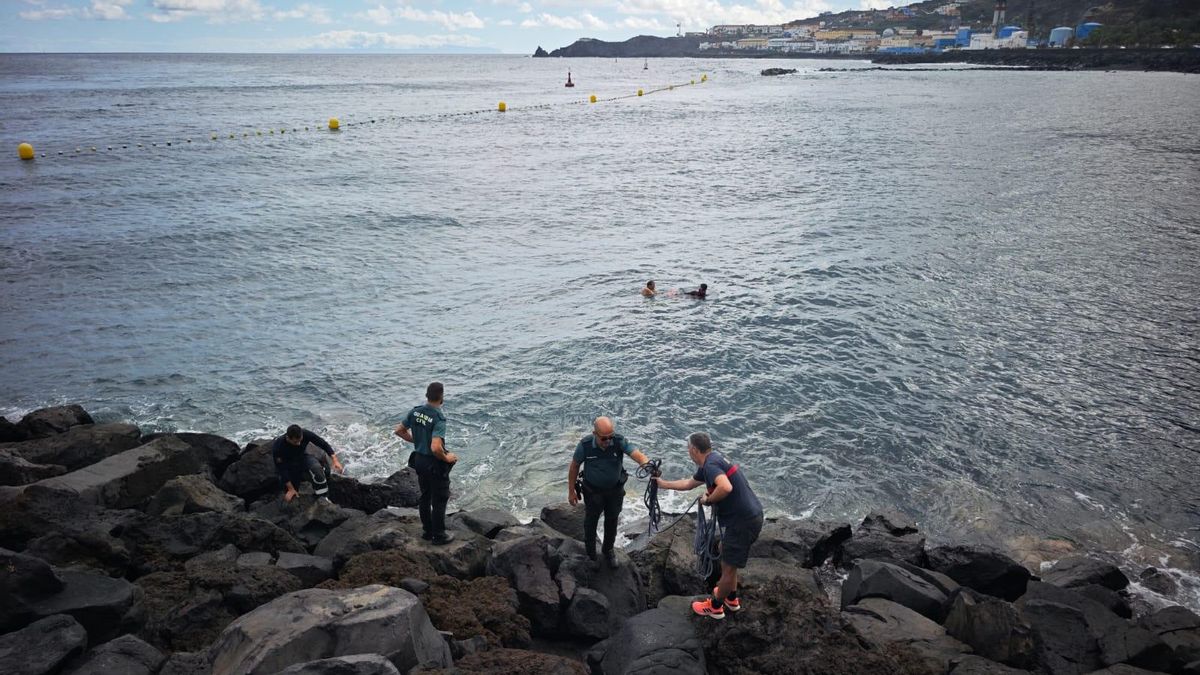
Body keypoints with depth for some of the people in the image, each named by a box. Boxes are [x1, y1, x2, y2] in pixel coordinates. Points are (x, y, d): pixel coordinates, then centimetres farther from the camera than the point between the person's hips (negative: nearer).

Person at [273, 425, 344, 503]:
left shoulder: (305, 434, -27)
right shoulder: (277, 447, -32)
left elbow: (323, 443, -17)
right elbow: (282, 470, -24)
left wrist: (335, 460, -28)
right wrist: (291, 489, -21)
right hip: (288, 466, -1)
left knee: (316, 467, -33)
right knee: (289, 498, -4)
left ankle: (322, 497, -21)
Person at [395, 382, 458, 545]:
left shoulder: (415, 412, -5)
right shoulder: (439, 419, -27)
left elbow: (399, 431, 7)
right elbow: (436, 448, -35)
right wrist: (447, 458, -17)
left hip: (419, 460, 7)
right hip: (435, 464, -7)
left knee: (425, 497, 21)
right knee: (439, 500, 9)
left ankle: (427, 531, 34)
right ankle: (439, 535, 20)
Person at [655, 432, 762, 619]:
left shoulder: (710, 464, -18)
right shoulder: (711, 461, 13)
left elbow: (726, 487, -38)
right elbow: (688, 483, 28)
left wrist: (708, 500, -19)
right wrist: (663, 484, 36)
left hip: (744, 521, -10)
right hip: (748, 515, 10)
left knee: (729, 565, 6)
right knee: (725, 550, 27)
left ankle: (715, 607, 23)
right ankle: (731, 599, 40)